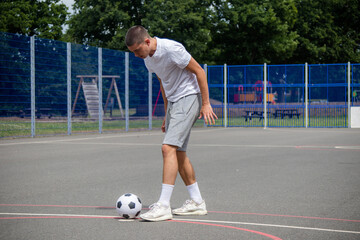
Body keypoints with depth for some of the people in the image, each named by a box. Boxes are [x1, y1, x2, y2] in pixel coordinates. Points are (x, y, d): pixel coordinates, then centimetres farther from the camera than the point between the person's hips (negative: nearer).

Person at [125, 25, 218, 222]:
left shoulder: (171, 49, -20)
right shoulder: (147, 58, 7)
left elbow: (199, 71, -15)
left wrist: (206, 104, -15)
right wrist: (167, 114, 20)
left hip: (189, 98, -9)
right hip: (174, 101, 9)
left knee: (168, 148, -18)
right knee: (178, 153, 7)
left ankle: (163, 206, -20)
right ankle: (197, 202, 17)